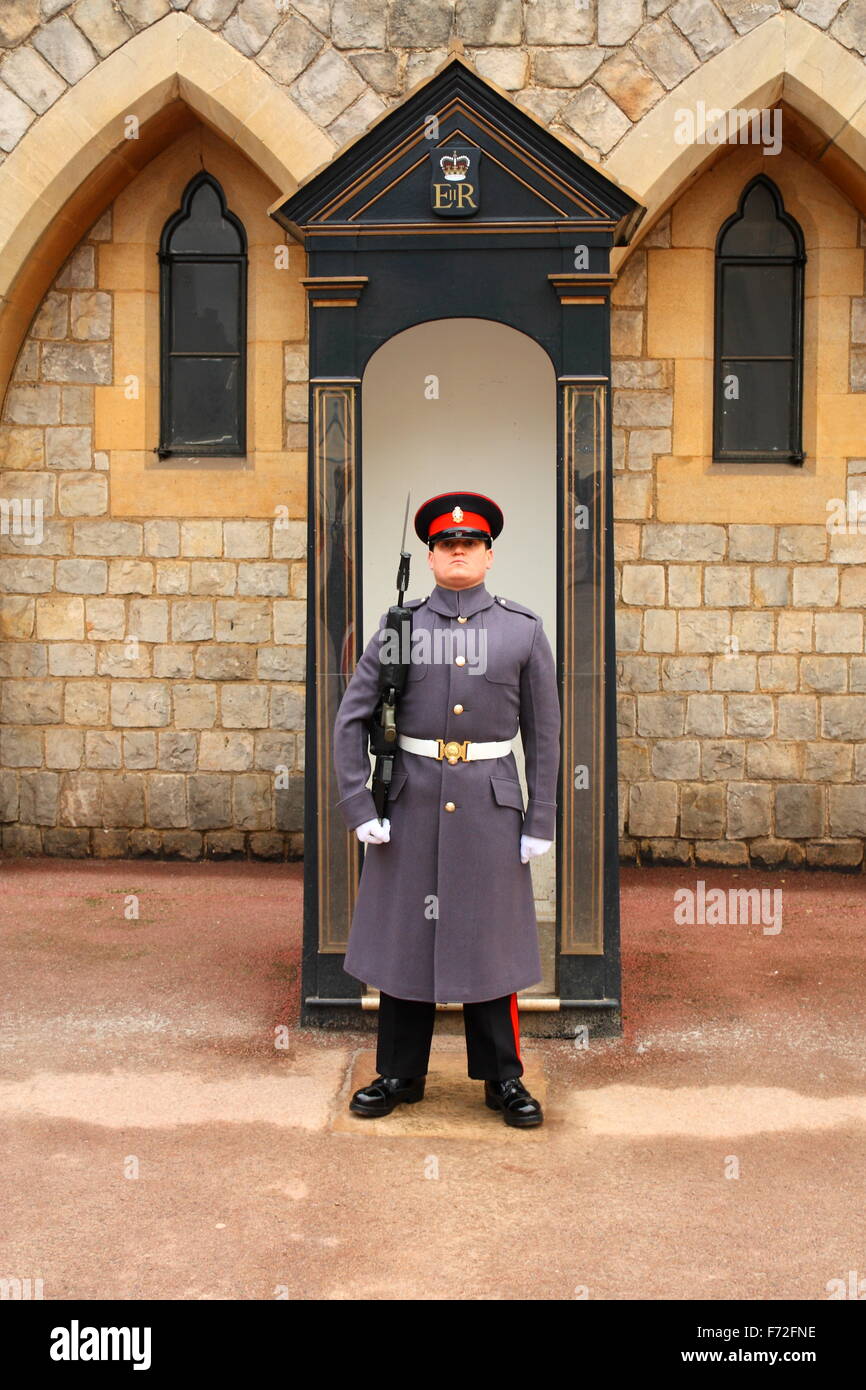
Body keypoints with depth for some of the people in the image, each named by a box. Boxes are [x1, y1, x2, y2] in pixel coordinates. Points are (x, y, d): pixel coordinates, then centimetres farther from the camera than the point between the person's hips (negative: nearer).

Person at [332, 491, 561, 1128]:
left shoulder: (525, 630, 3)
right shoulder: (399, 626, 3)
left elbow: (545, 733, 4)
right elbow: (351, 720, 3)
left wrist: (541, 823, -1)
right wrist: (359, 807, -5)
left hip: (491, 806, 0)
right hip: (411, 804, 1)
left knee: (490, 939, 6)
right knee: (405, 934, 8)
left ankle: (503, 1079, 21)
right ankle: (400, 1075, 23)